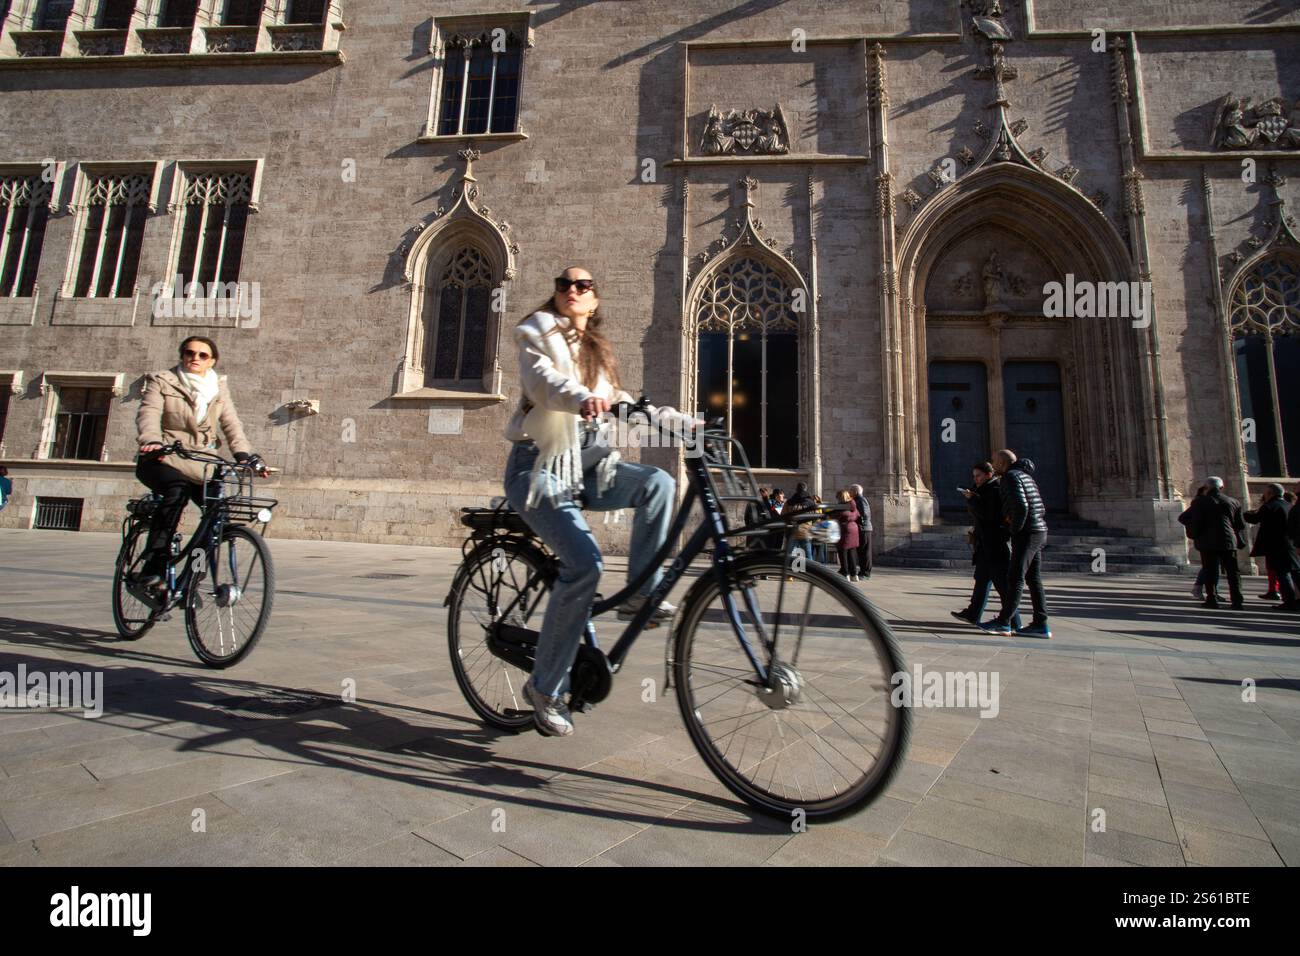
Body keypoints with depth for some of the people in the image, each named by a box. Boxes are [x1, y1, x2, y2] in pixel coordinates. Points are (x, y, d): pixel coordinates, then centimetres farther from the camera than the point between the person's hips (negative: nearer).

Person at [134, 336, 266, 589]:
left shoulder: (219, 388, 12)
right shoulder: (162, 382, 3)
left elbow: (231, 424, -1)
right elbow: (148, 414, -15)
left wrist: (244, 453, -20)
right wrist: (152, 442, -37)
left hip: (199, 464, 3)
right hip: (162, 459, -3)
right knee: (178, 489, -36)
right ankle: (153, 566, -32)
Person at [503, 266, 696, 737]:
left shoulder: (597, 351, 21)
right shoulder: (538, 333, 2)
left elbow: (620, 404, 17)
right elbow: (542, 379, -19)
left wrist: (682, 421, 7)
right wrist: (582, 398, -42)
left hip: (586, 467, 6)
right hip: (540, 466, -6)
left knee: (657, 482, -20)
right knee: (584, 563, -24)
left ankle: (642, 593, -9)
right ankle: (545, 688, -7)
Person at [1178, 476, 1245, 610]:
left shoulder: (1200, 502, -3)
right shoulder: (1233, 502, 6)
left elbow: (1183, 518, -5)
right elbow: (1240, 525, 7)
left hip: (1208, 542, -2)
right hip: (1229, 541, 2)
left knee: (1210, 571, 3)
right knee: (1232, 572, 7)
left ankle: (1212, 599, 2)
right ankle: (1237, 601, 4)